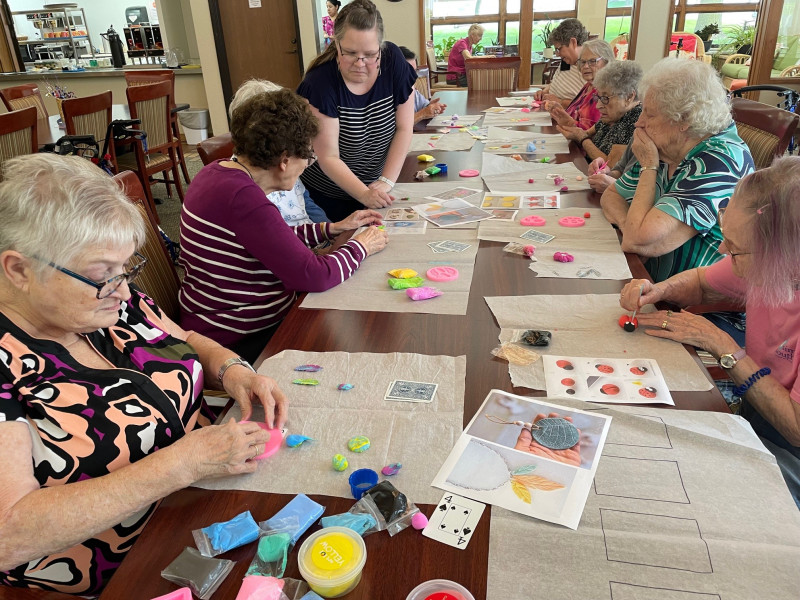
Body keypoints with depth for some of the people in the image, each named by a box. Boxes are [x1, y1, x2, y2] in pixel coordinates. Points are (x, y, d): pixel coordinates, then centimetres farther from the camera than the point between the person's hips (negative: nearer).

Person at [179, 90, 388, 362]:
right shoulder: (244, 199, -28)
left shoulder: (219, 171, 4)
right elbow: (315, 276, -27)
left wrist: (333, 228, 14)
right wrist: (360, 247, -9)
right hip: (240, 341, -9)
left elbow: (272, 239, 17)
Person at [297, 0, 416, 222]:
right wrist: (364, 194, -34)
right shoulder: (319, 83, -24)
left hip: (374, 188, 4)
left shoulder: (393, 61, -14)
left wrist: (386, 181, -16)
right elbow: (328, 158, -23)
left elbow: (404, 128, -9)